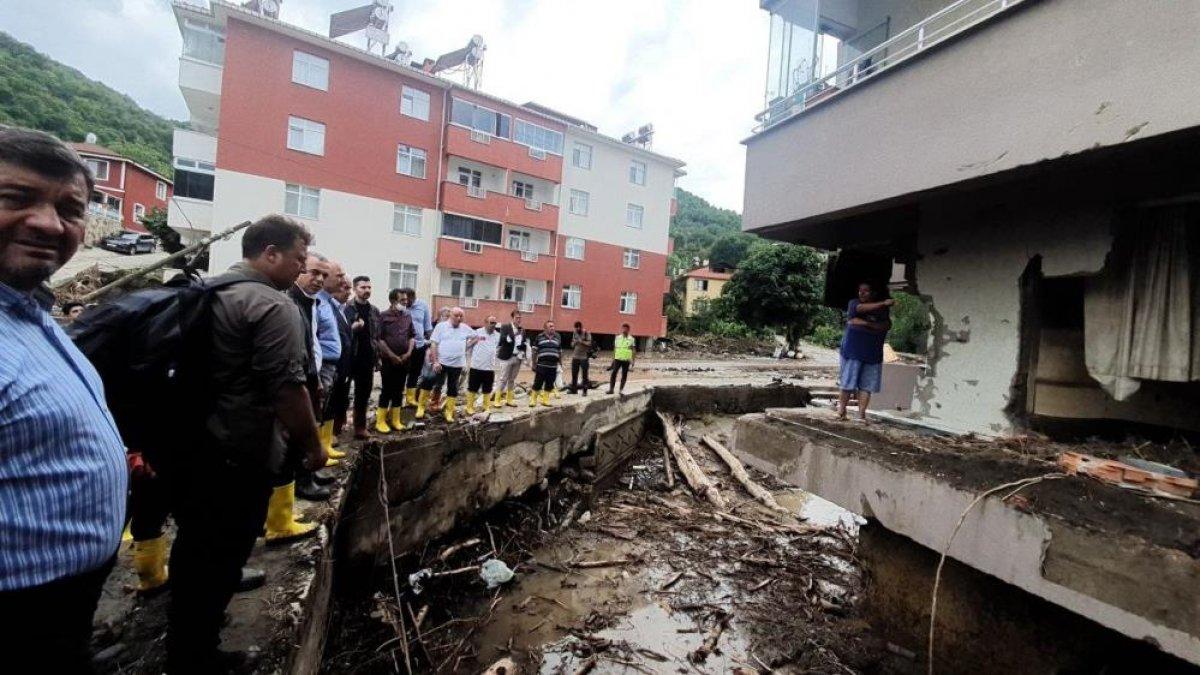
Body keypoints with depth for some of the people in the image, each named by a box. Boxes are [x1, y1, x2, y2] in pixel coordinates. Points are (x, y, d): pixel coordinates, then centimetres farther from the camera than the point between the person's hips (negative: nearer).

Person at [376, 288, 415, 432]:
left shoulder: (408, 316, 8)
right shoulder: (384, 316, -6)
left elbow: (412, 335, 12)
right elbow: (379, 339, -10)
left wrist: (409, 353, -2)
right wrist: (392, 356, -13)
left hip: (404, 360, 5)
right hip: (388, 360, -4)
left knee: (399, 391, 10)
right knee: (386, 391, 0)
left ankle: (395, 420, 19)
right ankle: (381, 421, 10)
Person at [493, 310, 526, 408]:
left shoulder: (522, 330, 12)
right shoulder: (505, 327, -3)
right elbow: (502, 339, -18)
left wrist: (523, 353, 2)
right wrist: (511, 337, -33)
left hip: (517, 358, 5)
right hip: (506, 357, -5)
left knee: (512, 380, 12)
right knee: (502, 379, -3)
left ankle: (509, 400, 19)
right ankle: (497, 400, 2)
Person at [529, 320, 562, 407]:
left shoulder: (558, 338, 12)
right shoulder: (539, 337, 4)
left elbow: (560, 353, 17)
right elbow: (534, 352, 6)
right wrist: (534, 364, 3)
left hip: (553, 366, 3)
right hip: (541, 365, -3)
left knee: (549, 385, 7)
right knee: (537, 383, -1)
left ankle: (545, 400, 19)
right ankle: (533, 400, 11)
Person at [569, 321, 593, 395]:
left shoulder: (587, 333, -5)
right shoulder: (574, 333, 12)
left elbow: (589, 343, -12)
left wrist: (581, 341, -22)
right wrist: (574, 343, -3)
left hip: (584, 357, -5)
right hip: (575, 357, 5)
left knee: (584, 374, -3)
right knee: (574, 374, 8)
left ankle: (585, 390, 2)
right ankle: (574, 389, 18)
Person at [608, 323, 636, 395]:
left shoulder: (631, 339, 2)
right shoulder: (617, 338, 7)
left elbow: (633, 350, 5)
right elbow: (614, 349, 13)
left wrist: (633, 360, 0)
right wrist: (613, 359, 11)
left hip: (626, 360, -1)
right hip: (617, 359, 1)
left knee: (624, 375, 4)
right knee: (613, 373, -7)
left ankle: (621, 389, 14)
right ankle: (611, 389, -2)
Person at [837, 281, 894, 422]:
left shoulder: (881, 310, 12)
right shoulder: (854, 303, 6)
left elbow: (887, 326, -6)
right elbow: (861, 308, -18)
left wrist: (866, 323, -18)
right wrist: (883, 303, -23)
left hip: (873, 353, 2)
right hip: (853, 350, -2)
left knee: (866, 386, 0)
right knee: (847, 383, -3)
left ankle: (861, 414, 5)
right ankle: (841, 412, 6)